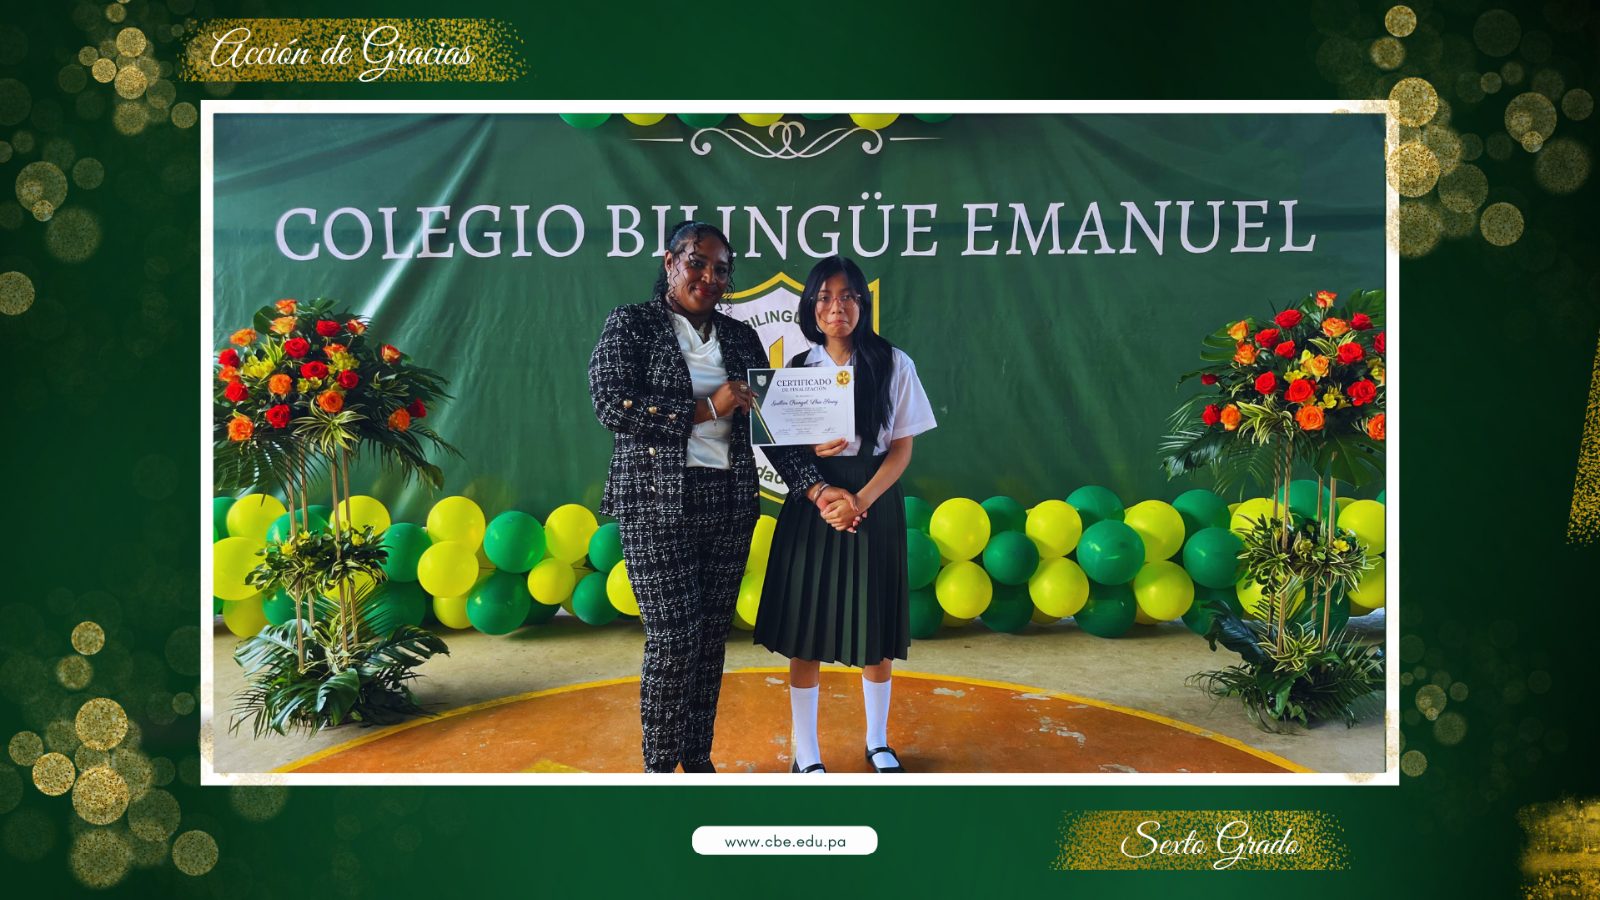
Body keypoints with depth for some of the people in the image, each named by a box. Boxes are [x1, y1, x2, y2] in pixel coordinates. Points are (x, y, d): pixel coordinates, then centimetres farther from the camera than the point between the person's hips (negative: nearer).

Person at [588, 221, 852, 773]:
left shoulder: (741, 338, 13)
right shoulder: (630, 324, 1)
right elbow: (611, 403, -13)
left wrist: (814, 486, -3)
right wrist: (708, 407, -13)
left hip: (729, 501, 5)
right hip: (658, 500, -4)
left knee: (713, 634, 9)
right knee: (674, 637, -5)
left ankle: (698, 758, 25)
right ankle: (659, 765, 13)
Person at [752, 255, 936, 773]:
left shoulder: (893, 365, 0)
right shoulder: (797, 368, 4)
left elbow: (902, 448, -1)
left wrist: (861, 499, -15)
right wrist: (813, 451, -16)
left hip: (875, 504, 0)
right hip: (811, 506, 1)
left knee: (876, 634, 9)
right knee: (805, 636, 1)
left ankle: (877, 743, 31)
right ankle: (806, 757, 14)